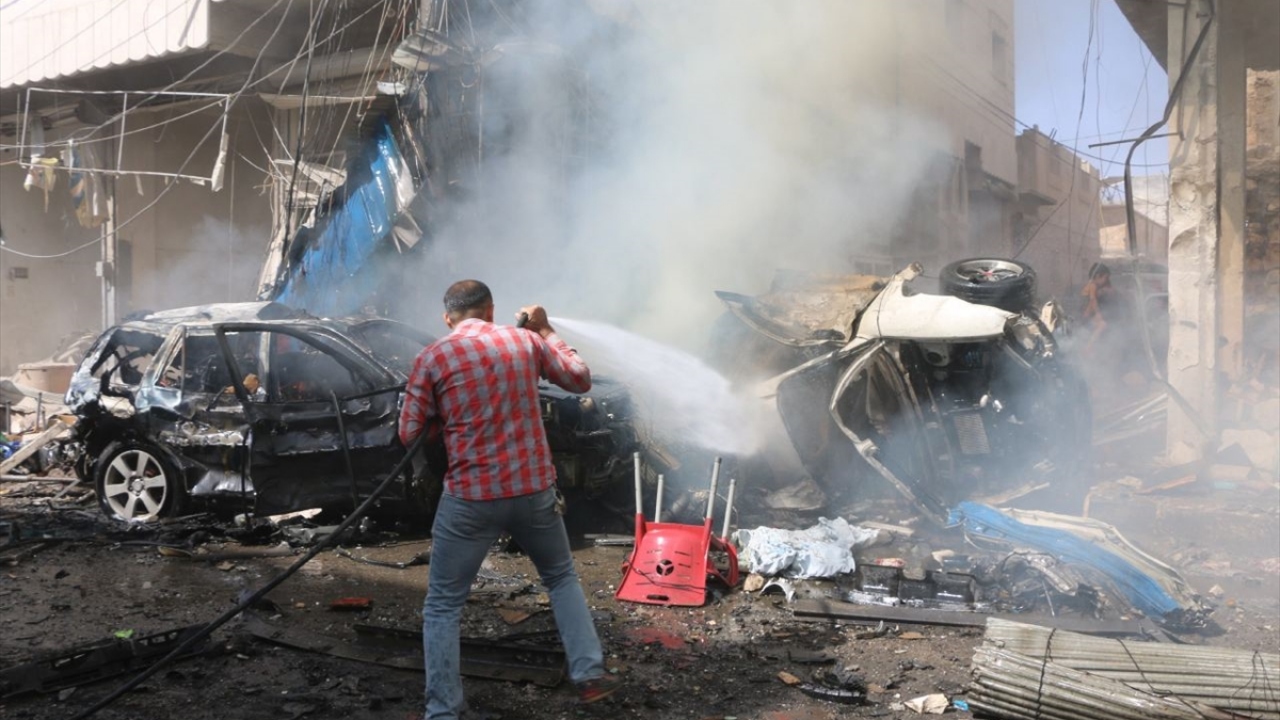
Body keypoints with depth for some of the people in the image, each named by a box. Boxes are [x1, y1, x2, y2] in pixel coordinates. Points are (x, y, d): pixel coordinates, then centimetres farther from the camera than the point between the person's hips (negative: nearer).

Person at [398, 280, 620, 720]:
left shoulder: (431, 358, -5)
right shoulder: (525, 341, 3)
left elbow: (409, 435, -1)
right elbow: (581, 379, 16)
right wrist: (545, 332, 26)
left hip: (470, 498, -3)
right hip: (535, 490, 3)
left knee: (442, 605, 11)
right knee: (561, 577, 26)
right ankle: (590, 674, 25)